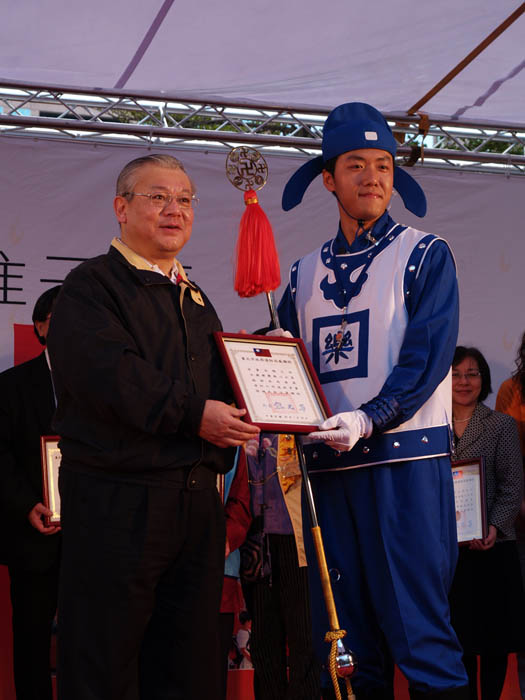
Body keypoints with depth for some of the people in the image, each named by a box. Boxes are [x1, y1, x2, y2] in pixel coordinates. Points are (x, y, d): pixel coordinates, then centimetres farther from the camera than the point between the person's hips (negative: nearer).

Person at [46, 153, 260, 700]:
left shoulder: (196, 298, 22)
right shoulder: (92, 285, -3)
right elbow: (106, 372, -19)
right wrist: (192, 414, -19)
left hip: (197, 500, 7)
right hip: (118, 496, -7)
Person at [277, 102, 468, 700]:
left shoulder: (424, 256, 4)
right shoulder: (306, 274, 17)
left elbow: (427, 356, -8)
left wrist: (368, 419, -21)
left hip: (405, 456, -5)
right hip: (328, 465, 5)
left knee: (416, 624, -8)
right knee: (343, 634, 8)